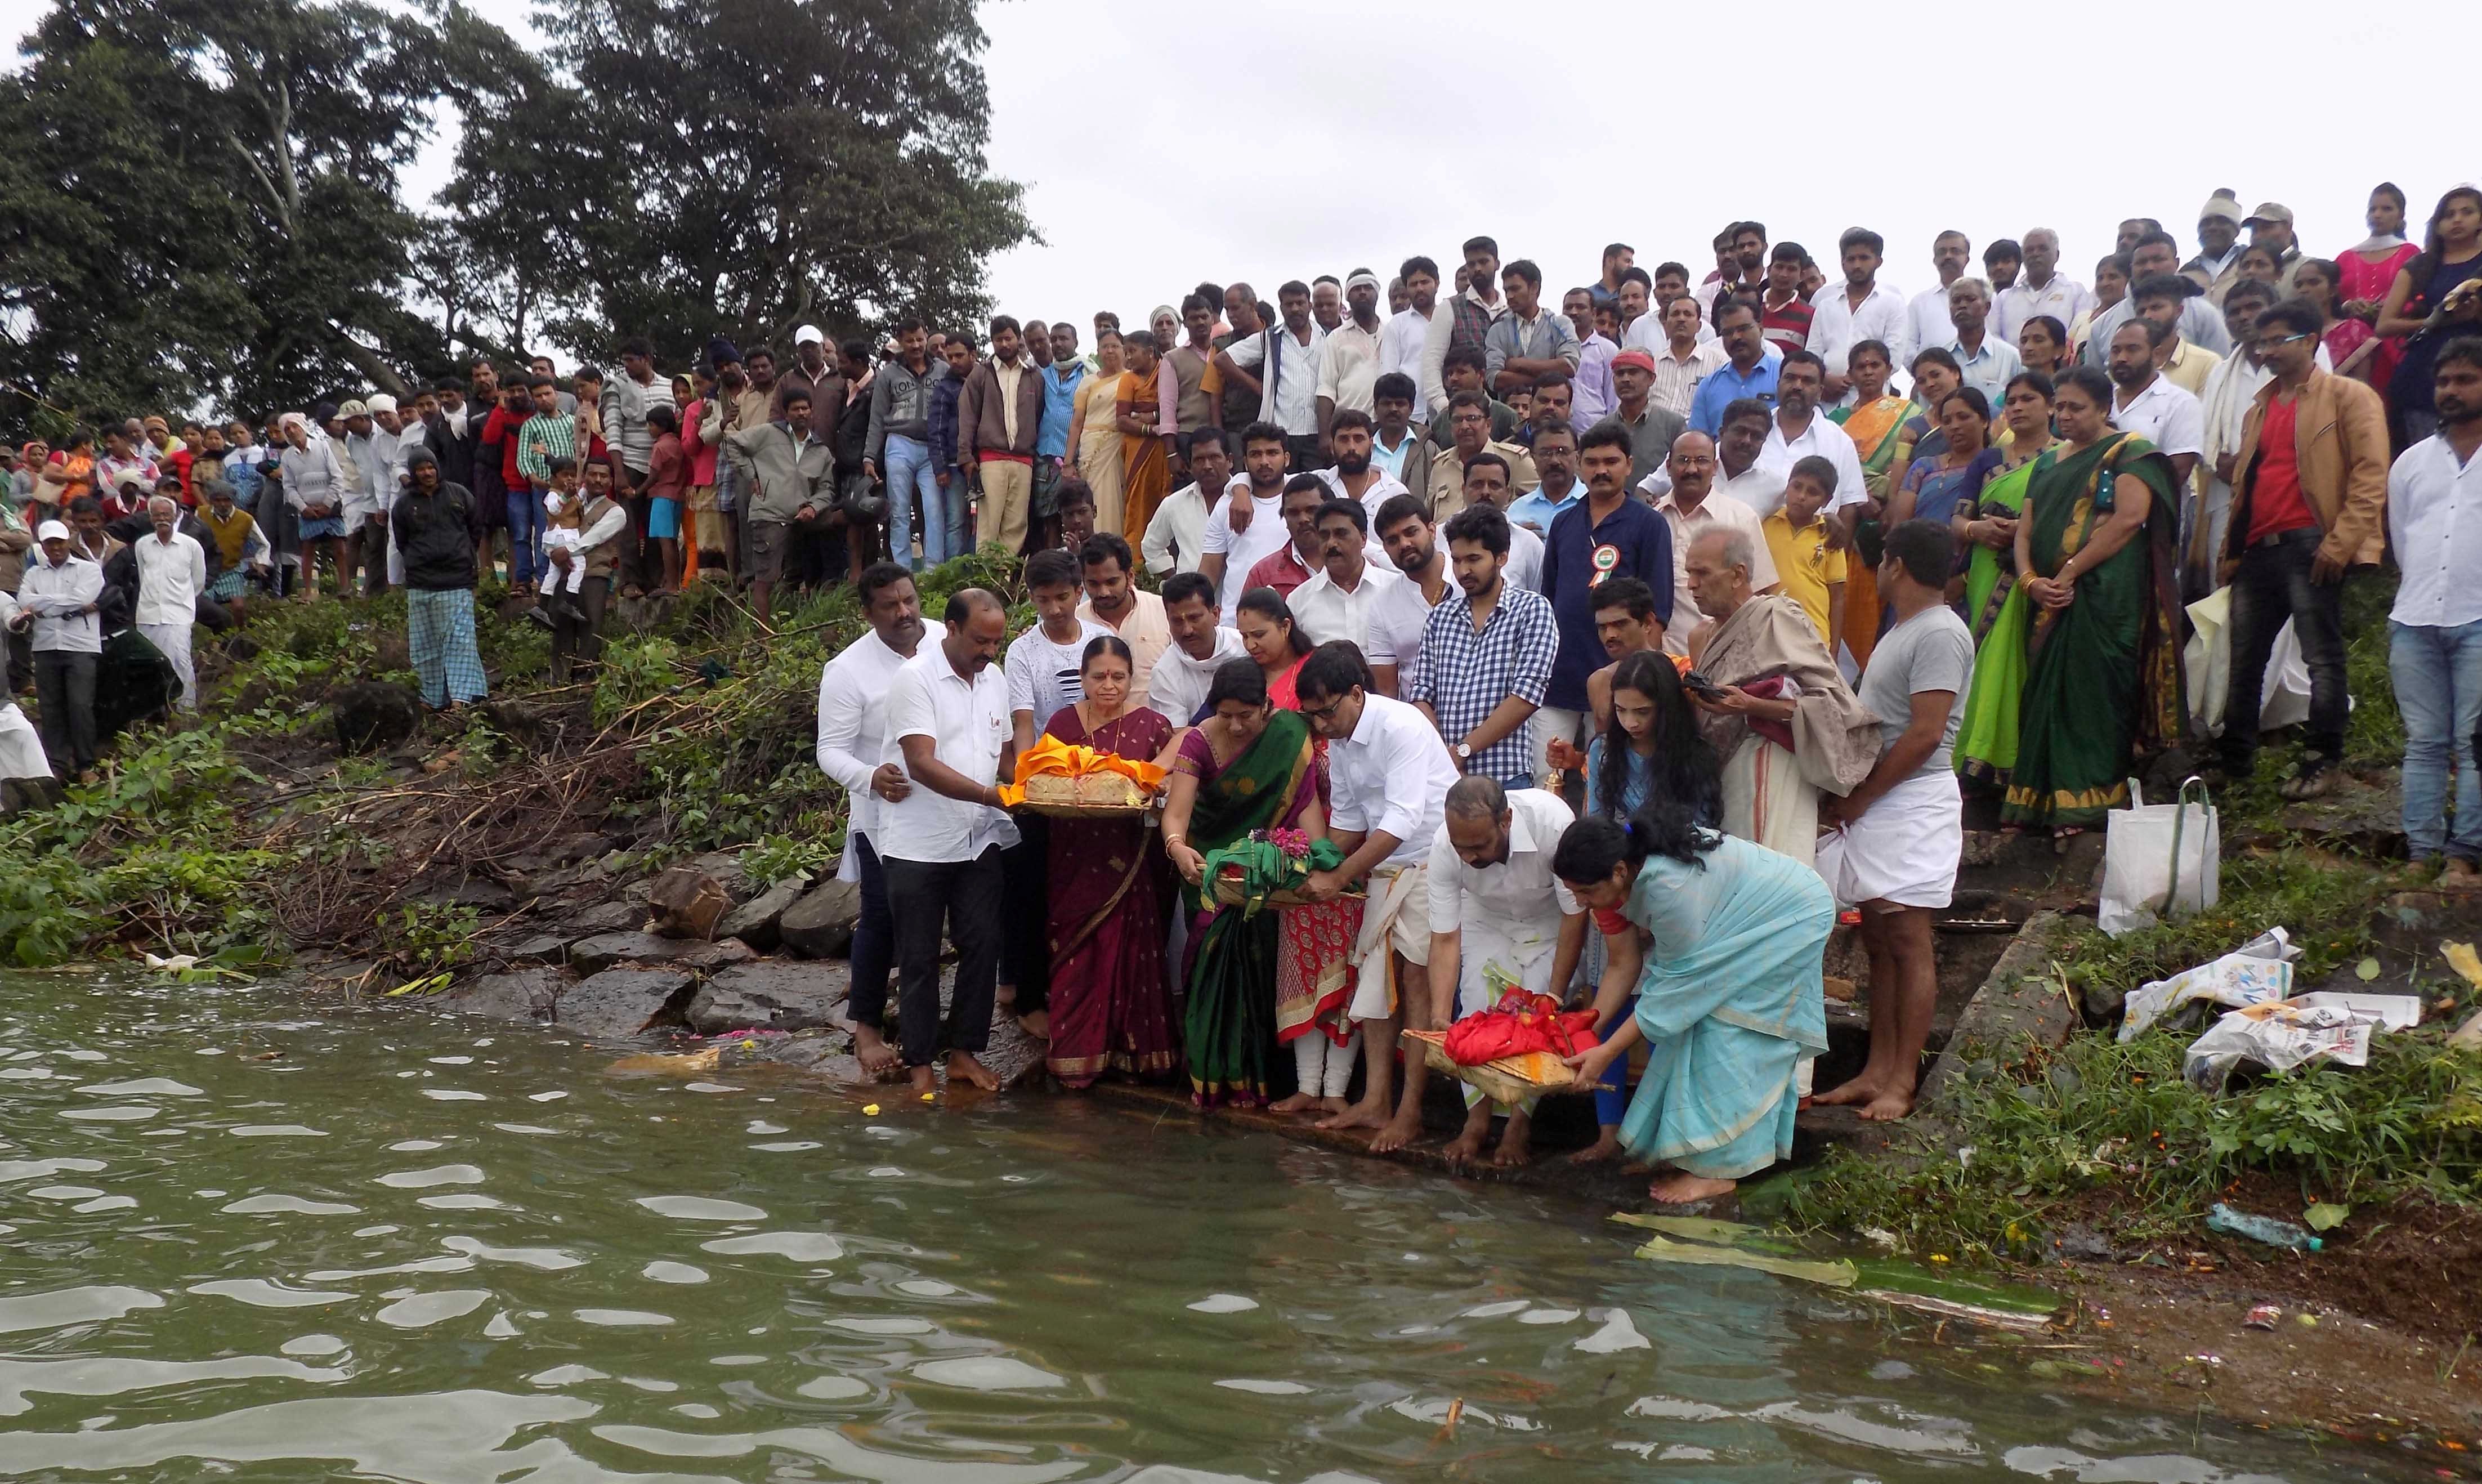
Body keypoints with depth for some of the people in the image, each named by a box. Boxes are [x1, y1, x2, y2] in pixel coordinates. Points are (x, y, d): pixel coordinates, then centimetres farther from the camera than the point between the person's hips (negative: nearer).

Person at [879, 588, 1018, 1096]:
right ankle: (919, 1062, 16)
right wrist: (990, 795, -29)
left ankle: (965, 1052, 19)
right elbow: (922, 764, -21)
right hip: (918, 845, -6)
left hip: (978, 841, 6)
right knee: (919, 958, 4)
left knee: (982, 948, 5)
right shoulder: (916, 679, -13)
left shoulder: (995, 683, 9)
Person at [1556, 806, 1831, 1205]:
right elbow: (1622, 966, -5)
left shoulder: (1669, 886, -38)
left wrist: (1607, 1053, -26)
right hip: (1736, 918, 8)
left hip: (1790, 917, -8)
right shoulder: (1612, 881, -13)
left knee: (1723, 1031, -14)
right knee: (1687, 1018, 2)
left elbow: (1677, 981, -29)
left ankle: (1717, 1169, -10)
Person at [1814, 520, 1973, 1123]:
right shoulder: (1902, 631, 19)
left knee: (1908, 942, -5)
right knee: (1878, 941, 10)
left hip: (1912, 801, -10)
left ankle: (1902, 1082, -1)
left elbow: (1925, 735, -19)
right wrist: (1846, 797, 7)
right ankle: (1878, 1070, 15)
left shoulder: (1940, 634, -13)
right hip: (1873, 803, 10)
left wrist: (1859, 797, -14)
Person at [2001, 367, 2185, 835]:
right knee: (2045, 696, 5)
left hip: (2104, 598, -7)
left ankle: (2087, 802, -6)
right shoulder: (2048, 463, 20)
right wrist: (2030, 580, -5)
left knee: (2091, 694, -9)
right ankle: (2040, 802, 9)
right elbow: (2025, 531, 15)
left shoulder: (2129, 452, -1)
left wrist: (2069, 572, -17)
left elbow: (2131, 517, -15)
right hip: (2051, 602, 7)